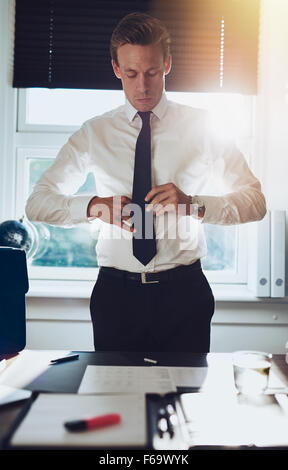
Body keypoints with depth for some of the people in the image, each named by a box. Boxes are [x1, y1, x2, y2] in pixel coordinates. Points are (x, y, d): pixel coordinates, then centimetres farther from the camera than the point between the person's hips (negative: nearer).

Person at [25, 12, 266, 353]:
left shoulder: (201, 126, 3)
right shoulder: (95, 133, 6)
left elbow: (255, 201, -2)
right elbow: (37, 203, 3)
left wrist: (195, 204, -20)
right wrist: (93, 206, -16)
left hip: (184, 290, 0)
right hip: (116, 294, 1)